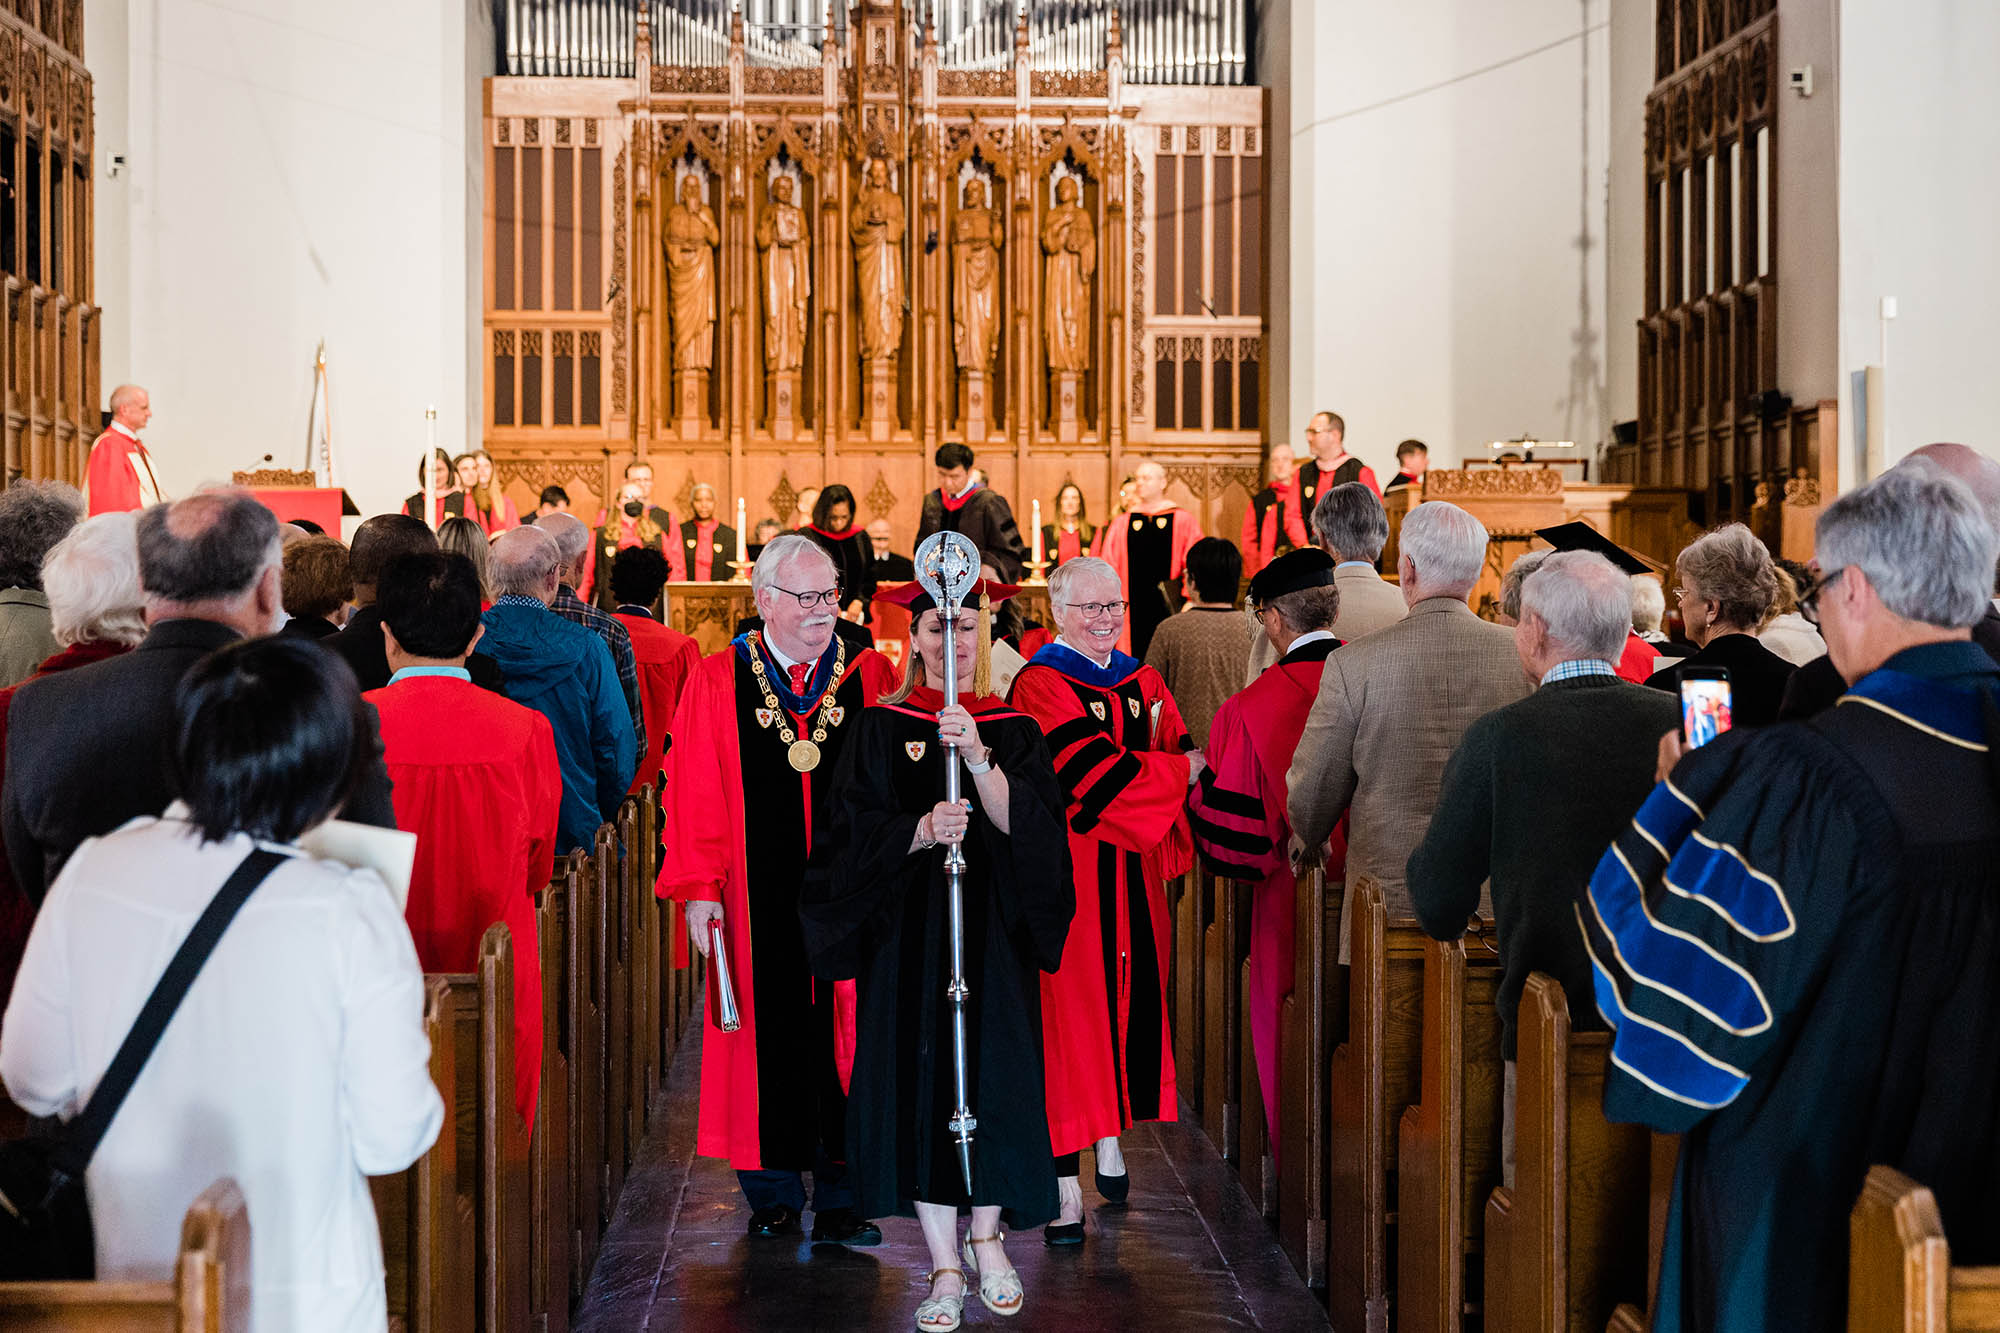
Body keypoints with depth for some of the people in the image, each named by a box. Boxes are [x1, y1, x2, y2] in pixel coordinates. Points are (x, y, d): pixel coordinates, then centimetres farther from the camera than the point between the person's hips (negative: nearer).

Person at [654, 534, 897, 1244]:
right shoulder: (716, 684, 3)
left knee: (843, 1033, 3)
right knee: (769, 1034, 6)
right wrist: (698, 889, -6)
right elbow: (694, 791, 0)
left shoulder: (873, 678, 5)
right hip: (759, 901, 0)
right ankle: (774, 1194, 20)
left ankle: (842, 1197, 14)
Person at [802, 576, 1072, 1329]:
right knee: (917, 1079, -2)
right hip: (906, 934, -1)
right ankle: (946, 1266, 7)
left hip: (994, 930, 1)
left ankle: (985, 1237, 24)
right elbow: (855, 830, -5)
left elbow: (1025, 823, -9)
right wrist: (920, 831, -23)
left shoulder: (1014, 732, 5)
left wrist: (977, 758, -23)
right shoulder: (880, 730, 3)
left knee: (991, 1068, 3)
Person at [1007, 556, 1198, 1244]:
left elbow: (1181, 758, 8)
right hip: (1068, 877, -7)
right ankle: (1065, 1187, -5)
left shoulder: (1142, 684, 15)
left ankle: (1111, 1140, 31)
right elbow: (1095, 773, -18)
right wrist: (1185, 768, -9)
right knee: (1068, 1008, -7)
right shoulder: (1040, 687, -8)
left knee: (1129, 997, 12)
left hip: (1132, 875, 7)